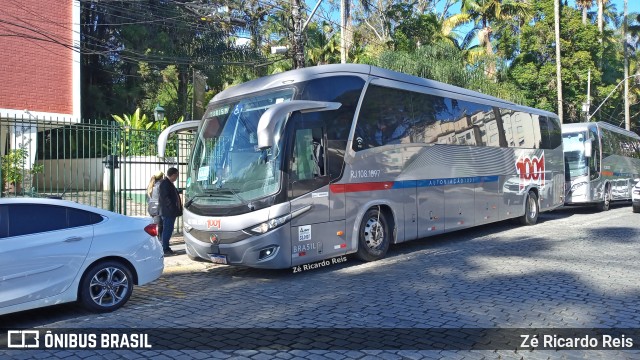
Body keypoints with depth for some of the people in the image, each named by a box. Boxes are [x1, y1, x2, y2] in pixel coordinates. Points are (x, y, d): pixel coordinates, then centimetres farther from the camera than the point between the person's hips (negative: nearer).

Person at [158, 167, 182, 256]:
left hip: (171, 212, 10)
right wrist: (172, 207, -21)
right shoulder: (164, 183, -15)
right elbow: (164, 197, -21)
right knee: (167, 230, -5)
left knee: (168, 230, 13)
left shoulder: (169, 183, 17)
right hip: (167, 211, -10)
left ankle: (166, 247, 21)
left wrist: (177, 208, 14)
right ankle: (165, 248, 0)